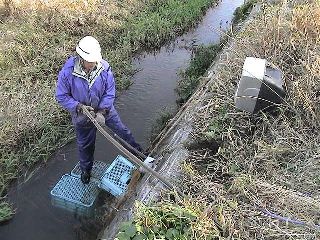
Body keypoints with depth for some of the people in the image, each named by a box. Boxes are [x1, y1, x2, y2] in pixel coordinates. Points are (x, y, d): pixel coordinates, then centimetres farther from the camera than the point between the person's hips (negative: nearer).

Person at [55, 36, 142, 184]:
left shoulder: (104, 68, -23)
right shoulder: (67, 72, -27)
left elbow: (110, 92, -15)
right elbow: (61, 96, -16)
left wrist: (102, 112, -24)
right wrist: (79, 107, -28)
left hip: (105, 109, 1)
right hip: (82, 115, -1)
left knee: (122, 130, 15)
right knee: (85, 145, 18)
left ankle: (136, 149, 45)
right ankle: (86, 170, 46)